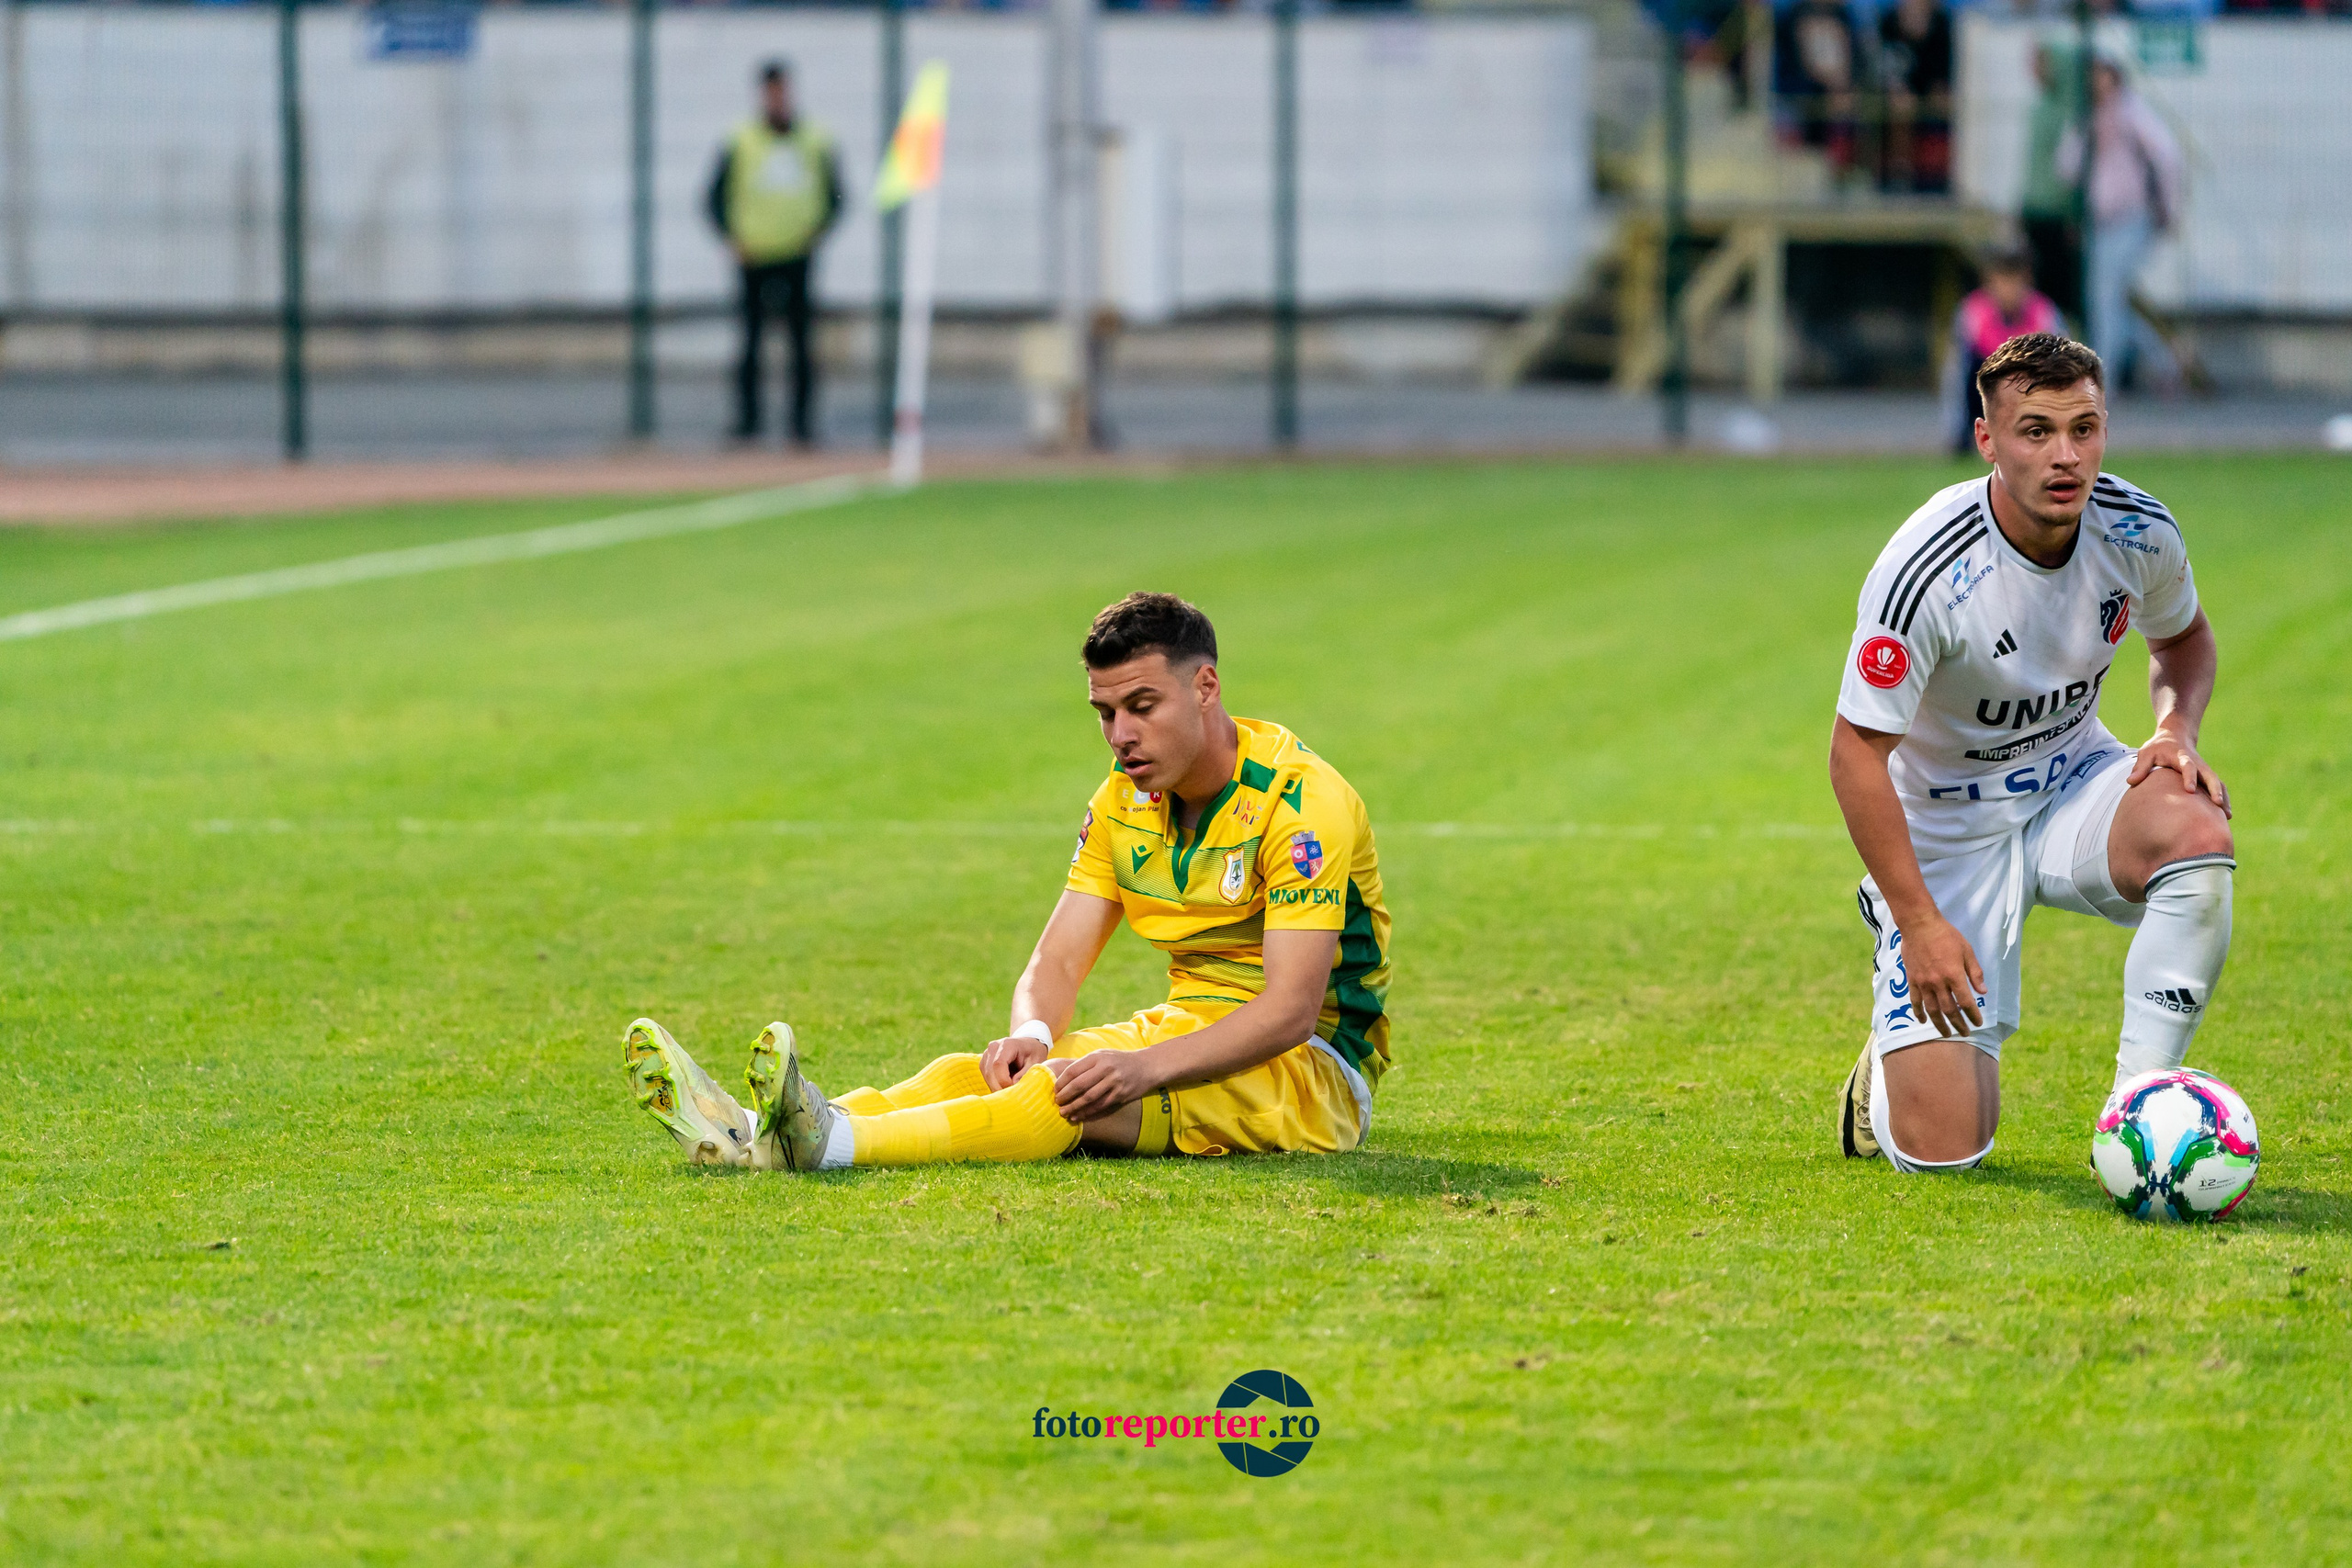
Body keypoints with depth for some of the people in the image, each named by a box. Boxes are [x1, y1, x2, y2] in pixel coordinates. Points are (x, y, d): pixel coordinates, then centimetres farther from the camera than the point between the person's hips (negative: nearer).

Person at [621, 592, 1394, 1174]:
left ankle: (830, 1144, -52)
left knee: (1074, 1092, -34)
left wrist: (1148, 1068, -38)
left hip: (1314, 1069, -7)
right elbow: (1057, 960, 2)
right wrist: (1031, 1032, -23)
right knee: (973, 1071, -19)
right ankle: (755, 1135, -40)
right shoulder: (1125, 801, 8)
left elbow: (1292, 1009, -25)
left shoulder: (1300, 799, -17)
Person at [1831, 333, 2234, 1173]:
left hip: (2071, 783, 4)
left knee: (2197, 833, -33)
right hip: (1948, 822, -4)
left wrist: (2176, 732, -10)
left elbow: (2183, 637, 11)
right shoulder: (1925, 571, -28)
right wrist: (1919, 921, -24)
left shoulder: (2139, 532, -13)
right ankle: (1893, 1054, 27)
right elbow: (1856, 751, -21)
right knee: (1941, 1149, -12)